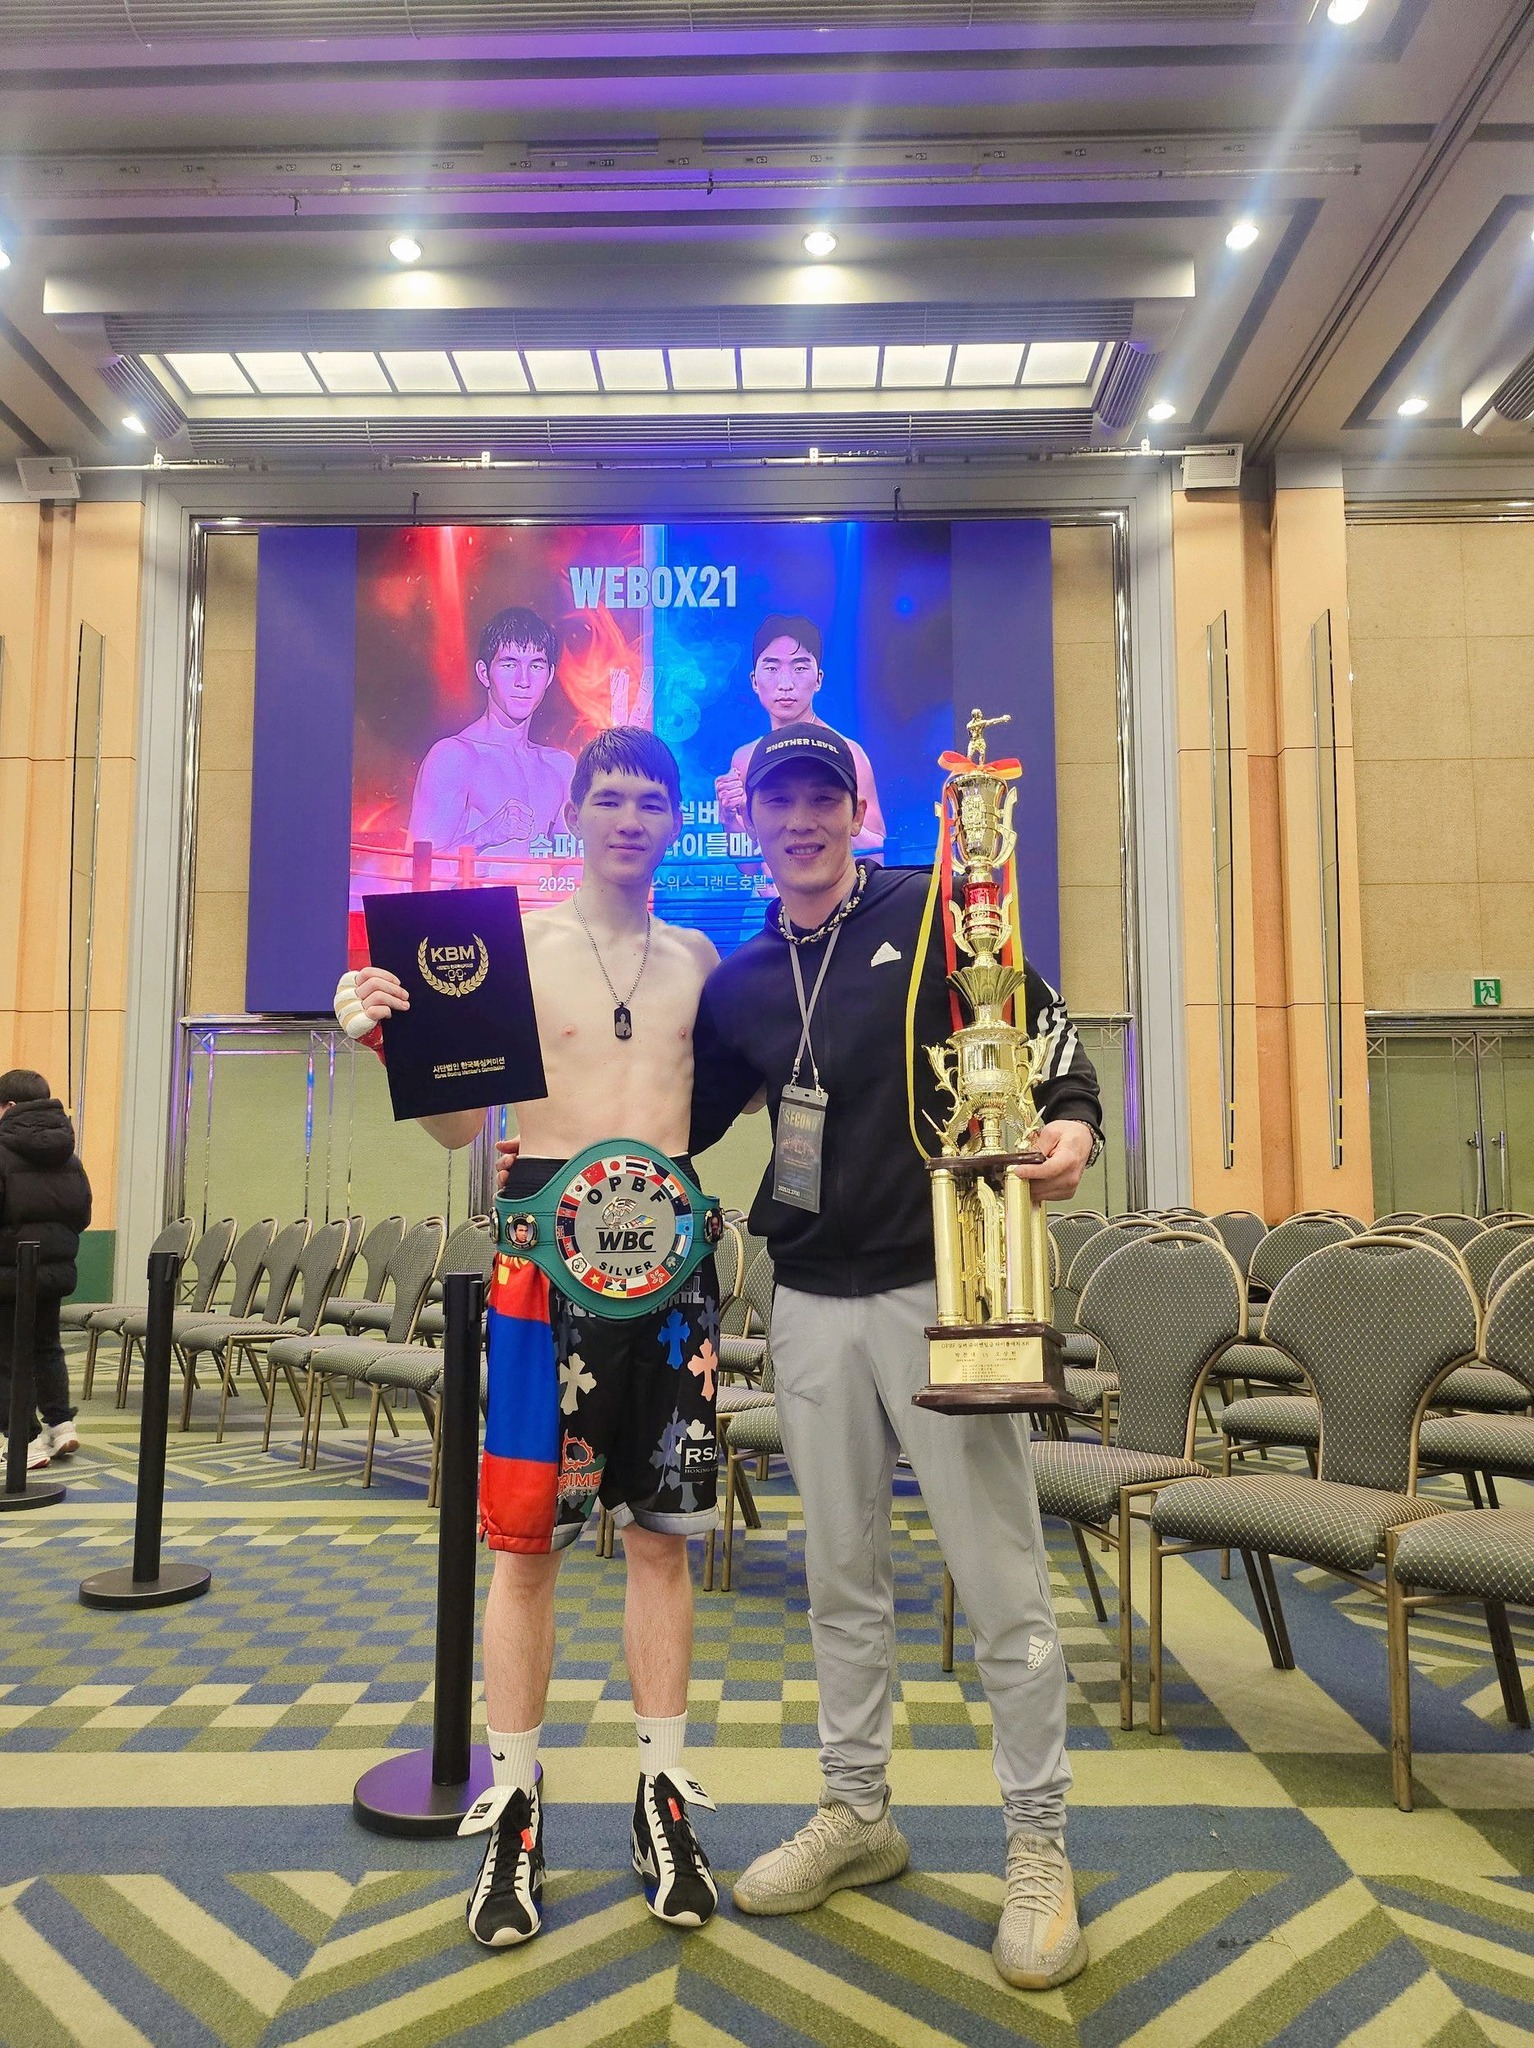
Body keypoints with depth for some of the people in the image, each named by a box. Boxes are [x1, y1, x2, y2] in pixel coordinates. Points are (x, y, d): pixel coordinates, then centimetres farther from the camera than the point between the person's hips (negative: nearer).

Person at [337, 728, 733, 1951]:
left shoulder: (702, 962, 12)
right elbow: (461, 1120, 1)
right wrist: (394, 1038, -16)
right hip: (546, 1240, -3)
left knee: (663, 1531, 11)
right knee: (527, 1538, 3)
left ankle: (664, 1800, 25)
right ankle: (516, 1815, 20)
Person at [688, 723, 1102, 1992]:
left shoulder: (936, 914, -2)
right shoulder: (739, 982, 11)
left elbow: (1047, 1032, -2)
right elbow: (676, 1123, 17)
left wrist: (1072, 1126, -21)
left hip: (943, 1286, -4)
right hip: (813, 1303, 5)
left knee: (1002, 1580, 2)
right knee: (842, 1577, 16)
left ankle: (1040, 1849, 20)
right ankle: (858, 1814, 33)